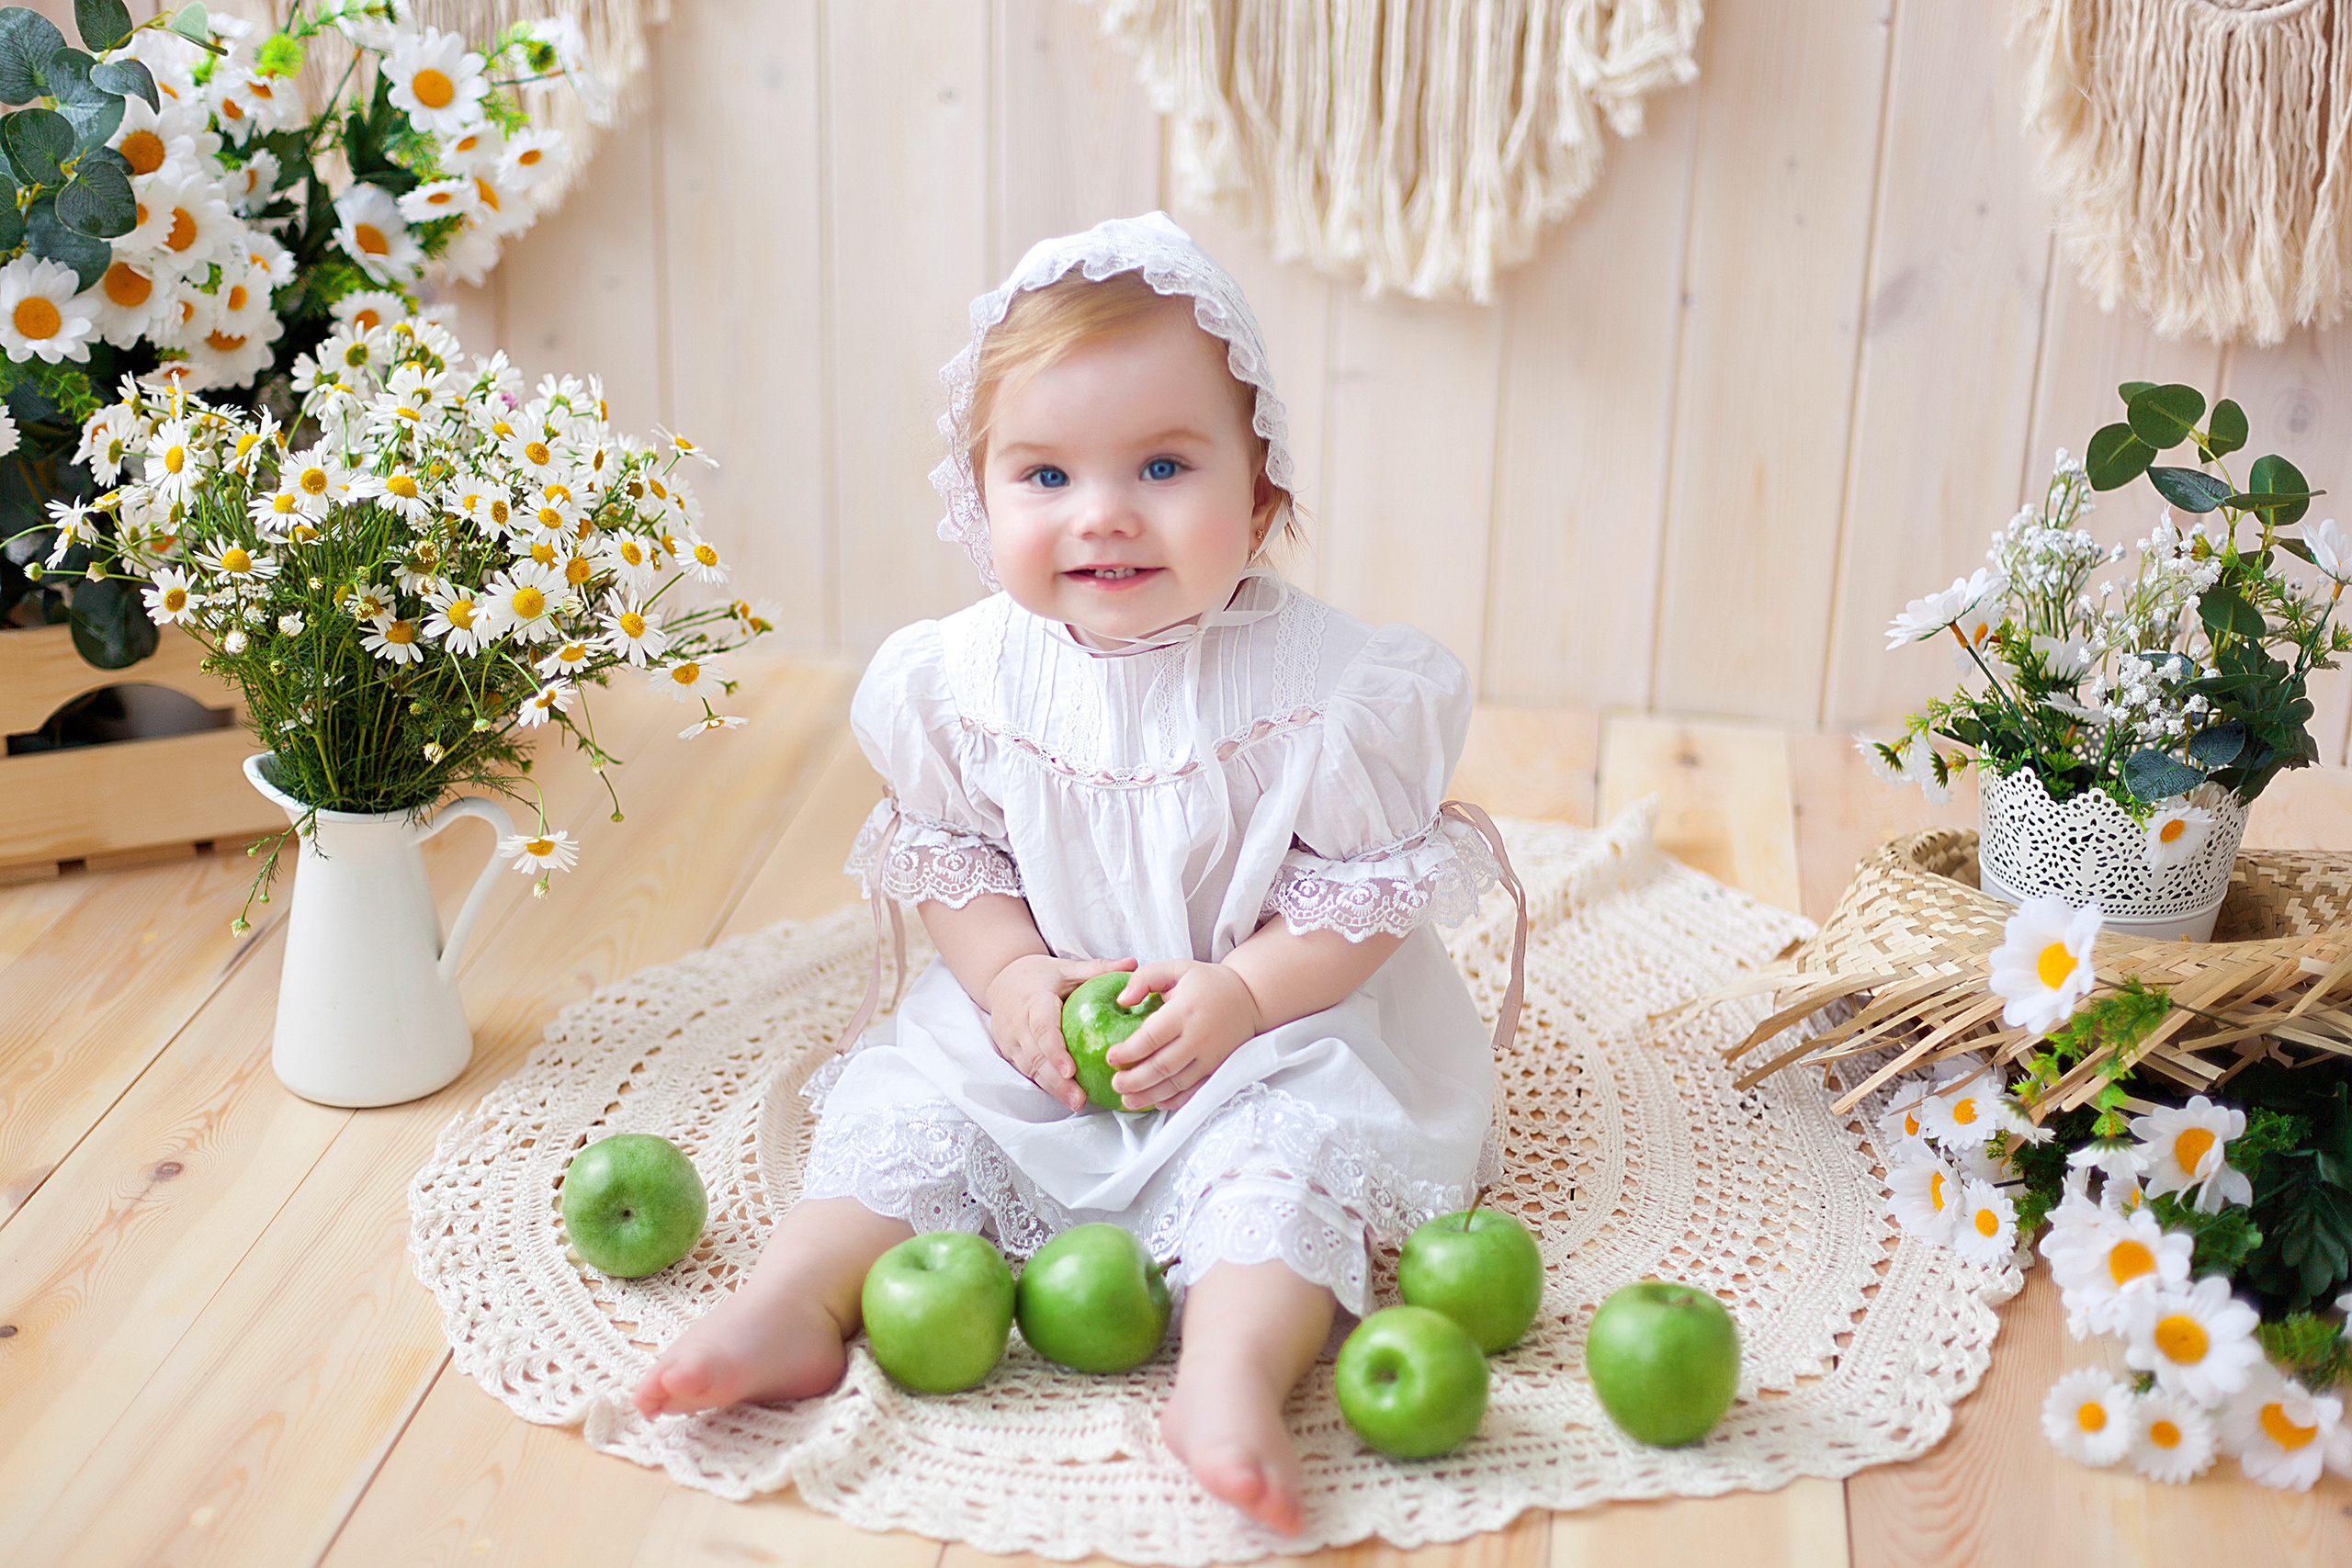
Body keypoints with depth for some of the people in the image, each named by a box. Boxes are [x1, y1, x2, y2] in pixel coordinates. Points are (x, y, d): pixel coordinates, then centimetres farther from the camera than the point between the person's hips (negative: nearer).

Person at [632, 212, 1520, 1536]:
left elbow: (1373, 884, -11)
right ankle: (795, 1302, -14)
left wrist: (1240, 993, -22)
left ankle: (1234, 1375, -42)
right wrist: (1012, 976, -12)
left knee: (1293, 1139, -28)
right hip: (1034, 1022, 4)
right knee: (910, 1103, -11)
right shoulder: (967, 674, -7)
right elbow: (946, 851, 5)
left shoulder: (1321, 681, -17)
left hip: (1273, 1028, -3)